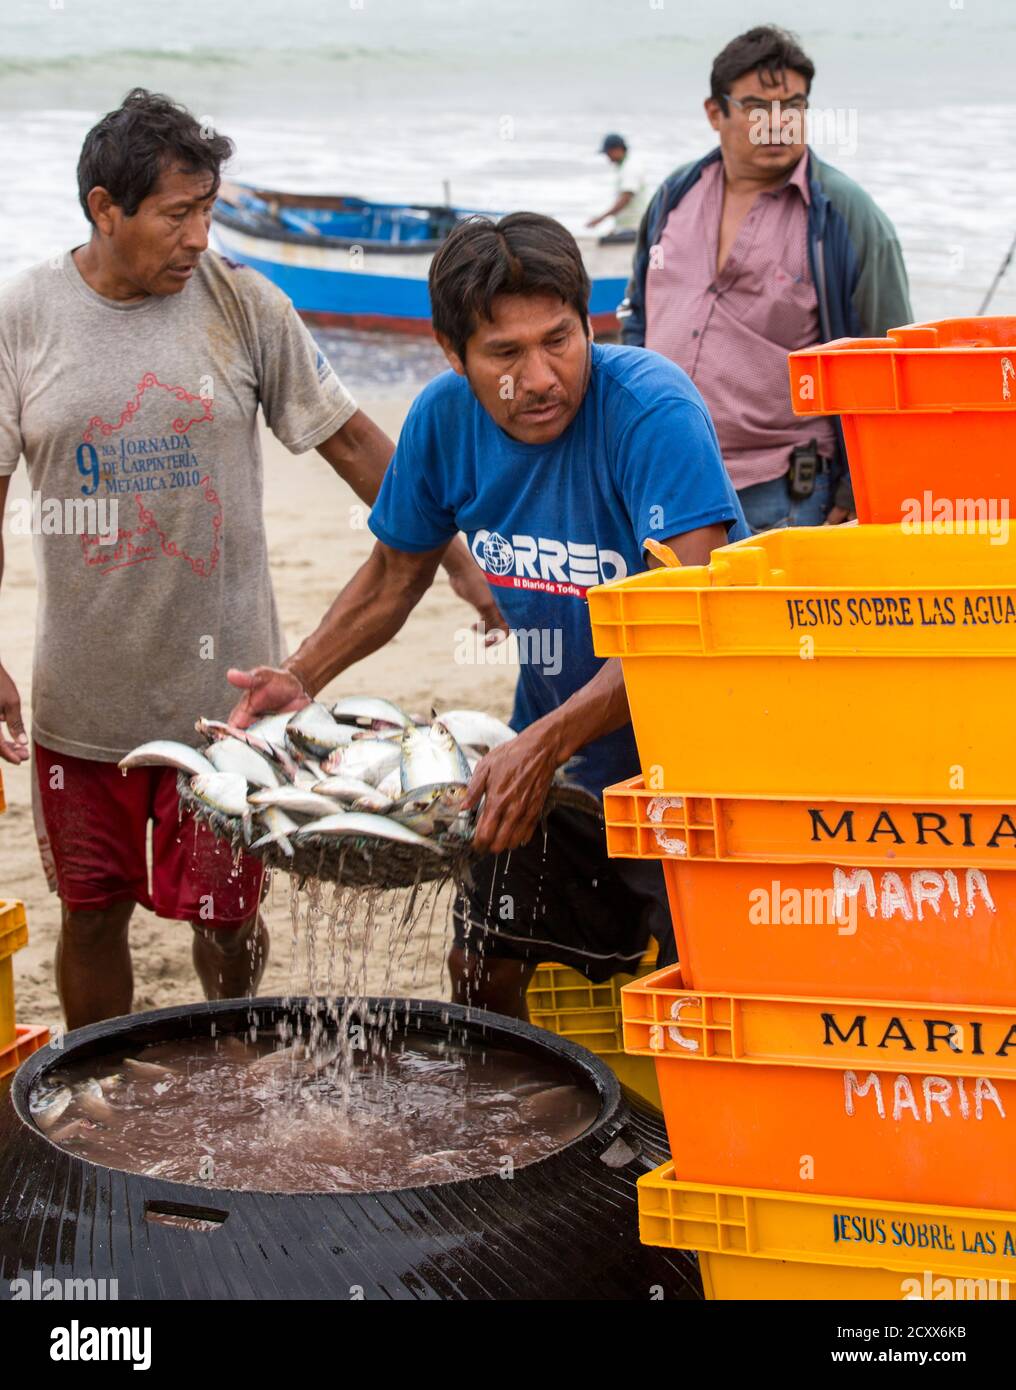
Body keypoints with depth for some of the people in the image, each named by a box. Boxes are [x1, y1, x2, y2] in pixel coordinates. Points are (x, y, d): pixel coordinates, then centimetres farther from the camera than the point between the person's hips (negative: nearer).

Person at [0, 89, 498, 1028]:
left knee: (225, 918, 5)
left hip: (224, 687, -1)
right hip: (83, 695, 1)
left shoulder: (243, 305, -3)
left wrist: (460, 563, -1)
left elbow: (352, 442, 3)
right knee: (91, 912, 11)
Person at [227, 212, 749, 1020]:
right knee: (483, 970, 10)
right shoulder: (447, 418, -7)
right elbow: (395, 576, 9)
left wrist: (546, 745, -42)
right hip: (552, 754, 5)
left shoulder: (651, 409, -26)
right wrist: (302, 679, -7)